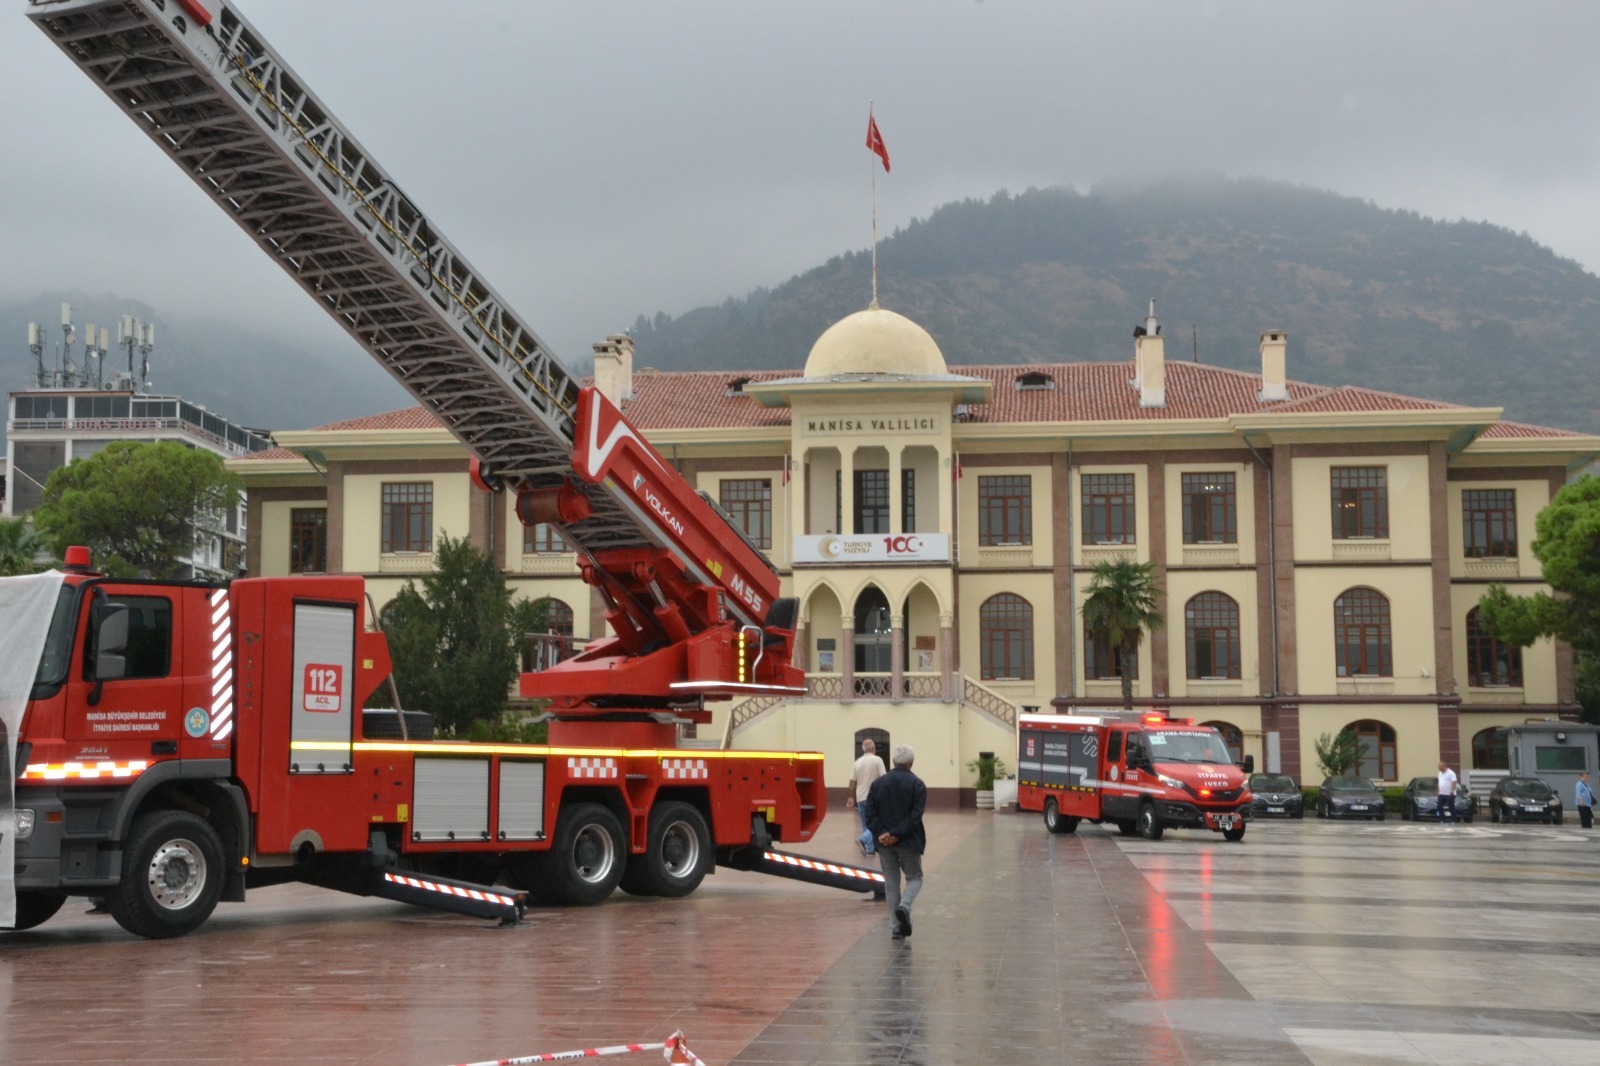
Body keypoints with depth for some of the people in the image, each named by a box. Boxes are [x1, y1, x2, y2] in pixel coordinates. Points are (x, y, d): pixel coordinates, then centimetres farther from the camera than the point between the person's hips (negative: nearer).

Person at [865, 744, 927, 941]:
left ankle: (896, 927, 9)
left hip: (884, 842, 3)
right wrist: (897, 834, -16)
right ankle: (904, 906, -14)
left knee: (891, 883, 11)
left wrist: (881, 834, -10)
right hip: (908, 842, -3)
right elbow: (916, 816, -15)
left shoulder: (878, 783, 5)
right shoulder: (917, 784, -5)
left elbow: (870, 814, -3)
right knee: (914, 877, 14)